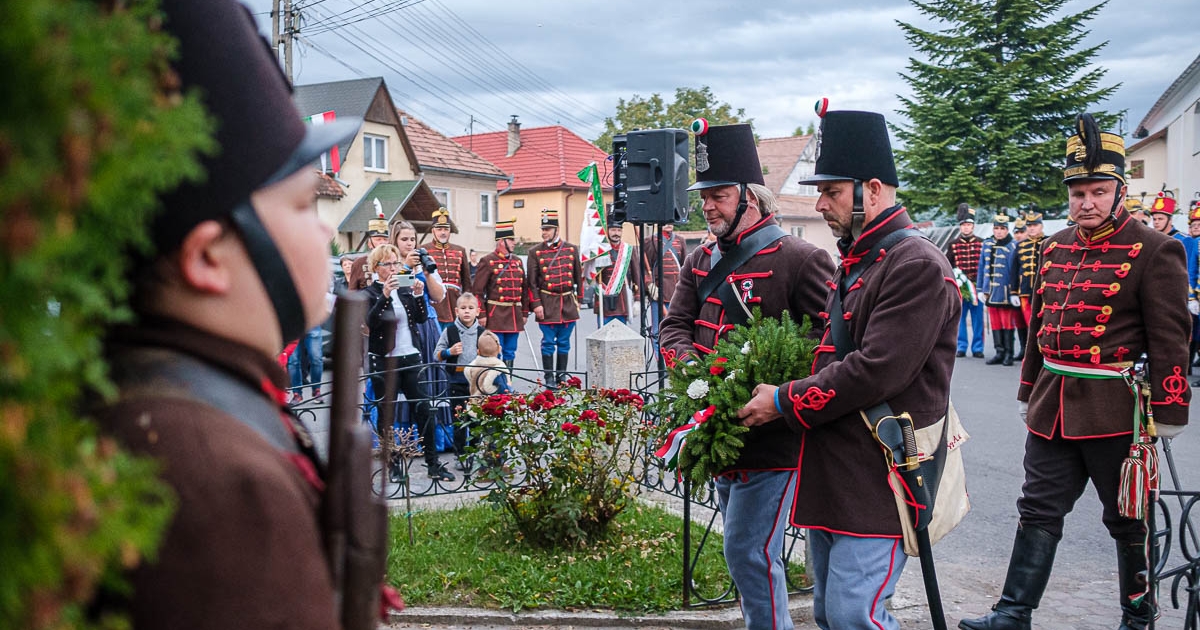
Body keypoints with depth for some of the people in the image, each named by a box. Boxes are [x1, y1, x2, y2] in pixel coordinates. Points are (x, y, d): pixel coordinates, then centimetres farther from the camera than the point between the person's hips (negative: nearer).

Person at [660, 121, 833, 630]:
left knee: (748, 550, -8)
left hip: (773, 436, -8)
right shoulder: (701, 260, 11)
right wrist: (691, 363, -13)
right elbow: (674, 325, 9)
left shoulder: (799, 259, -12)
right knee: (746, 546, 18)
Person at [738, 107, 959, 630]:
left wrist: (784, 402, -15)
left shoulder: (916, 266, -16)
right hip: (830, 471, 10)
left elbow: (876, 371, -24)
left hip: (876, 478, -10)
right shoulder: (854, 263, 16)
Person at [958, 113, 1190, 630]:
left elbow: (1170, 340, -11)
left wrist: (1166, 414, -13)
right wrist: (1029, 393, 19)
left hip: (1116, 411, -5)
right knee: (1038, 511, 7)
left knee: (1128, 519, 10)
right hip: (1053, 409, 6)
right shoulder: (1055, 248, 10)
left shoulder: (1154, 252, -8)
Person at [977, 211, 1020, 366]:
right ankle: (1000, 353, 16)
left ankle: (1009, 354, 7)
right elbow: (982, 268, 12)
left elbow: (1015, 271, -9)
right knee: (995, 323, 9)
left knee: (1007, 323, 1)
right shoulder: (986, 244, 8)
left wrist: (1014, 293, -13)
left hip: (1005, 293, -5)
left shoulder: (1012, 247, -6)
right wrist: (980, 289, 9)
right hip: (991, 292, 5)